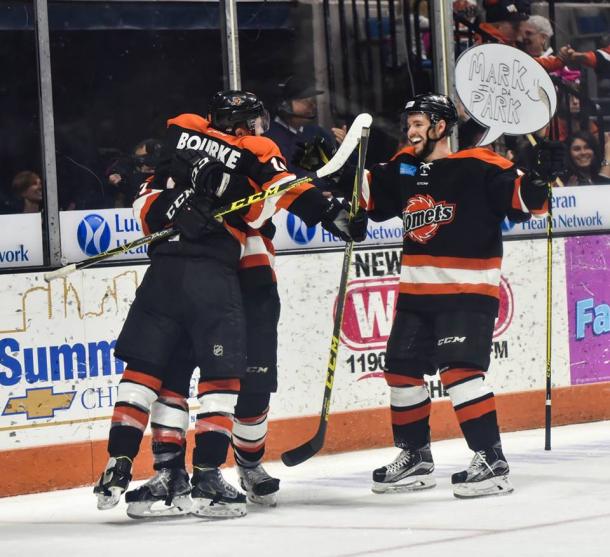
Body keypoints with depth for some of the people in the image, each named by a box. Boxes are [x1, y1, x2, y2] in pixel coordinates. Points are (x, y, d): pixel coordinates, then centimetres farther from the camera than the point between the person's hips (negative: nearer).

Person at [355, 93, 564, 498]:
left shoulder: (478, 167, -11)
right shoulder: (404, 168, 10)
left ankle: (492, 461, -15)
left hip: (468, 289, -8)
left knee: (459, 370, -18)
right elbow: (374, 203, 22)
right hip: (417, 290, 8)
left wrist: (540, 178, -34)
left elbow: (520, 201, -16)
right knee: (401, 370, 11)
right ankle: (415, 458, 26)